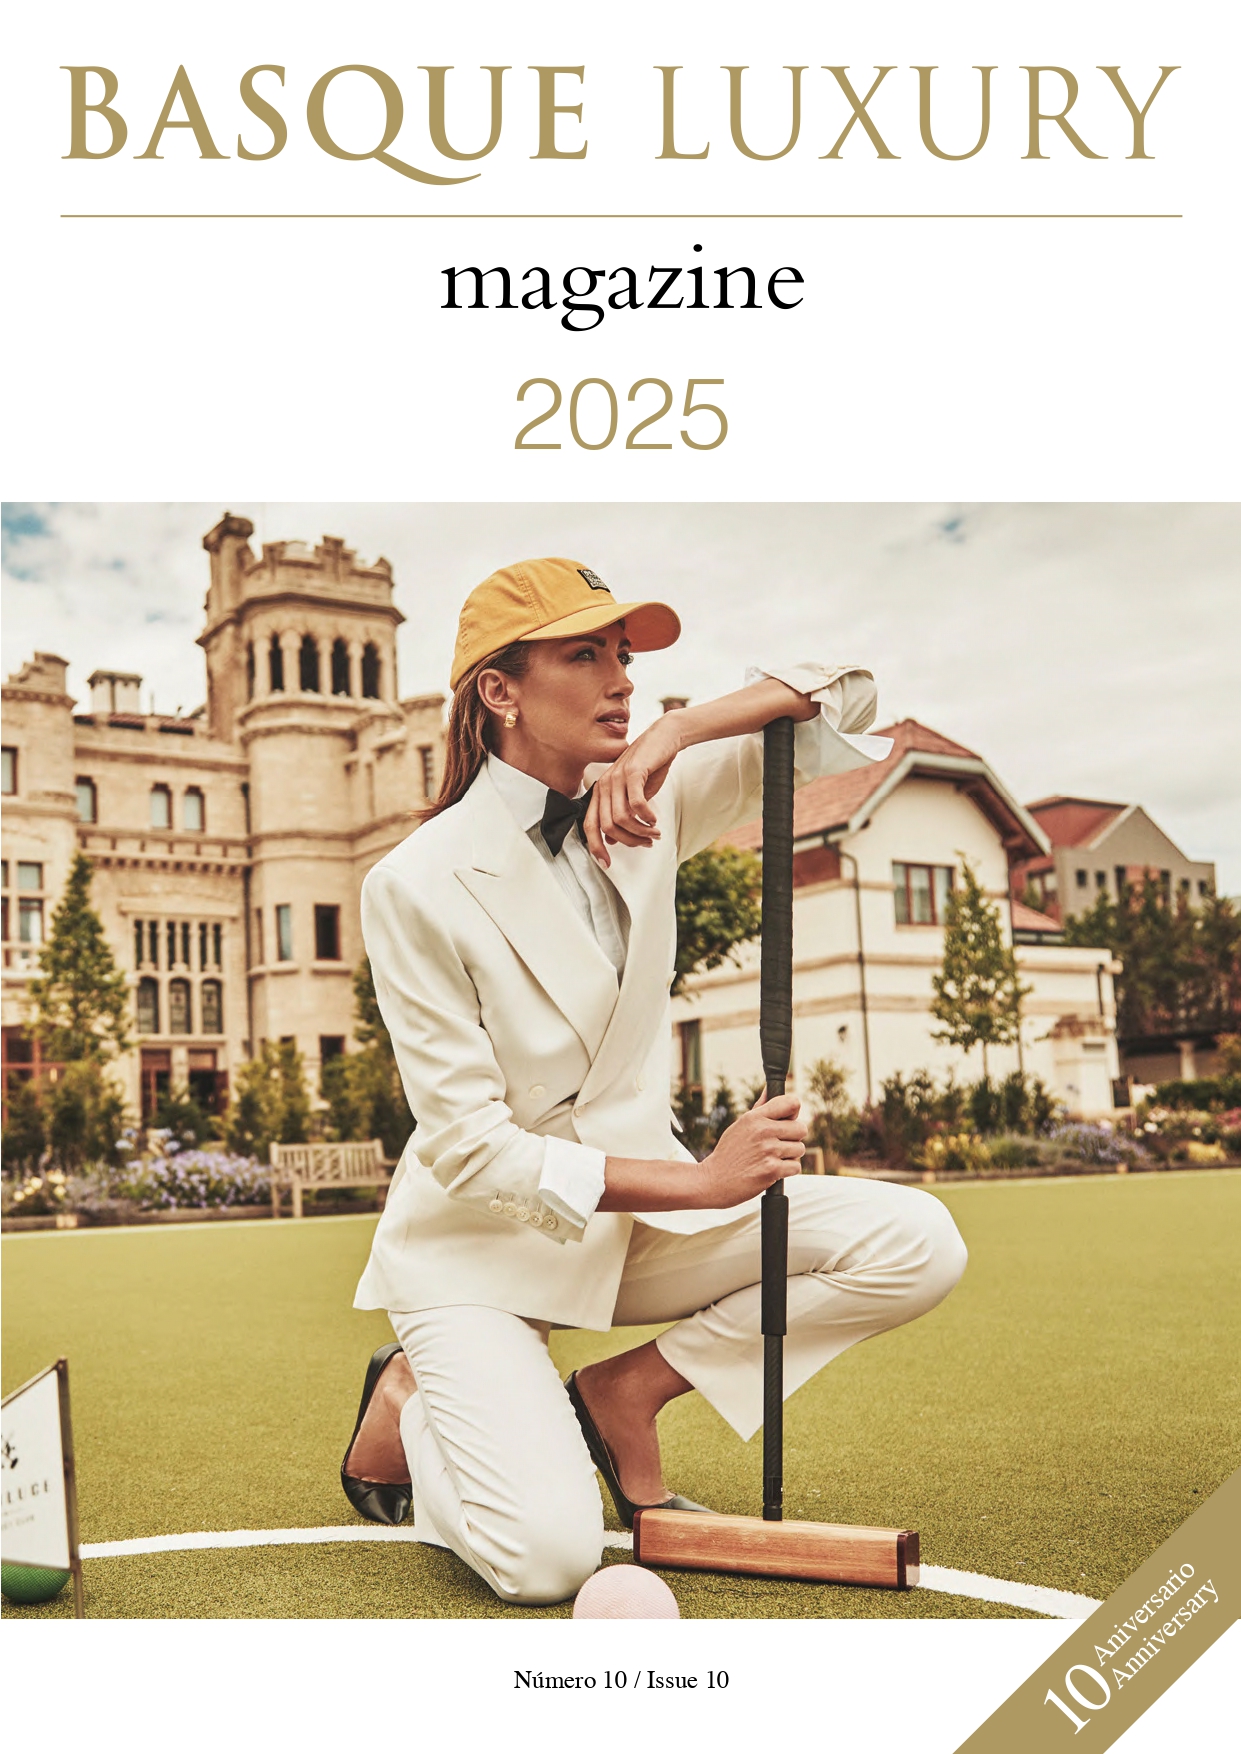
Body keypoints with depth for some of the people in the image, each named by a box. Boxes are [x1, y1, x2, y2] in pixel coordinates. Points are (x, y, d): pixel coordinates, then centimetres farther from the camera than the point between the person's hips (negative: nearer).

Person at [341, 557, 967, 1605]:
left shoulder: (647, 809, -4)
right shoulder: (417, 885, -18)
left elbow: (846, 696, -6)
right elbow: (468, 1146, -20)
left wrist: (676, 733, -23)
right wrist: (697, 1181, -24)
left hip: (640, 1217, 5)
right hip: (483, 1242, -4)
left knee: (918, 1244, -13)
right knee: (547, 1557, -22)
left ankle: (626, 1391, 1)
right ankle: (407, 1406, 12)